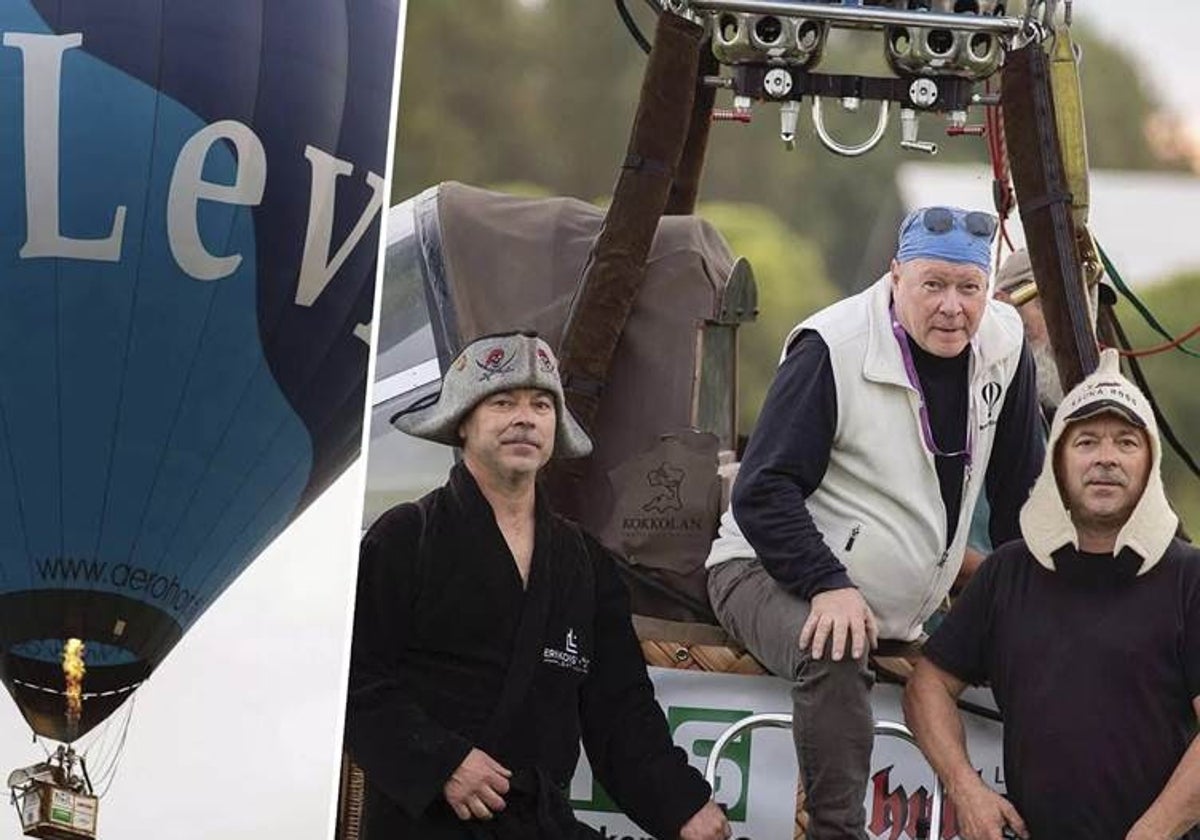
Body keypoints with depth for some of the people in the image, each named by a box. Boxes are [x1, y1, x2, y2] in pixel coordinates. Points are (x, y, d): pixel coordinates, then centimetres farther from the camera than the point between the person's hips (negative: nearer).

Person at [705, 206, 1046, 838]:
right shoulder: (832, 349, -19)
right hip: (770, 573, -7)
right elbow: (763, 492, -20)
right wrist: (828, 586, -31)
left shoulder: (1004, 347, -2)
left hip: (898, 613, 7)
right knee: (834, 659, -36)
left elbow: (1020, 490, 11)